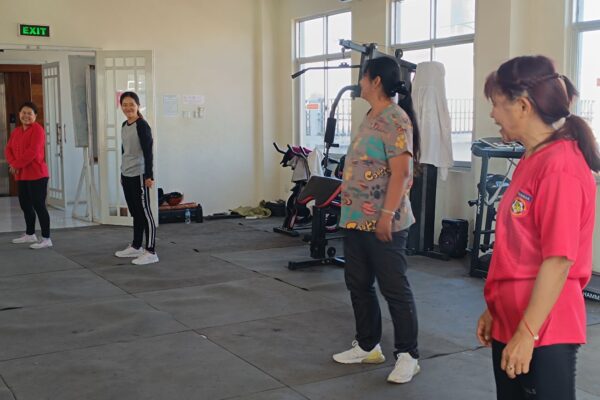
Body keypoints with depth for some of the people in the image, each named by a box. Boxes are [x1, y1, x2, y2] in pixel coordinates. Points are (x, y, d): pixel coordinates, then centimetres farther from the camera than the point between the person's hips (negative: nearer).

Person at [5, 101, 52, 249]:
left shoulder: (37, 129, -10)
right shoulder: (16, 131, 16)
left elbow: (32, 152, -19)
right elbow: (8, 149, 12)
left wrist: (16, 165, -14)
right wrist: (12, 164, -8)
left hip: (37, 174, -9)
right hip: (21, 175, 9)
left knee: (39, 206, -10)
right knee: (25, 205, 17)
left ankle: (46, 239, -6)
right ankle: (30, 234, 32)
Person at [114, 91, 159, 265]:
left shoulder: (142, 125, -12)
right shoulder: (124, 125, 12)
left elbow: (148, 152, -17)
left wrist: (149, 175, -21)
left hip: (138, 175, -8)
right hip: (126, 175, 8)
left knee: (144, 212, -6)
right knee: (135, 212, 15)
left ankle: (151, 252, -4)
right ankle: (136, 246, 25)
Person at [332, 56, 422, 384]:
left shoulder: (395, 120, -15)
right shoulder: (370, 117, 14)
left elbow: (401, 173, -21)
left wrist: (387, 215, -24)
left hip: (382, 223, -10)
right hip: (356, 219, 10)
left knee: (395, 289, 0)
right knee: (358, 284, 16)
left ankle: (407, 356, 12)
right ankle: (367, 346, 30)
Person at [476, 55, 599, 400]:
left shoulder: (561, 167, -19)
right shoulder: (531, 161, 9)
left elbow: (558, 259, -22)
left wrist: (527, 333, -20)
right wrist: (495, 311, 16)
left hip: (544, 334, -9)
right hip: (511, 325, 9)